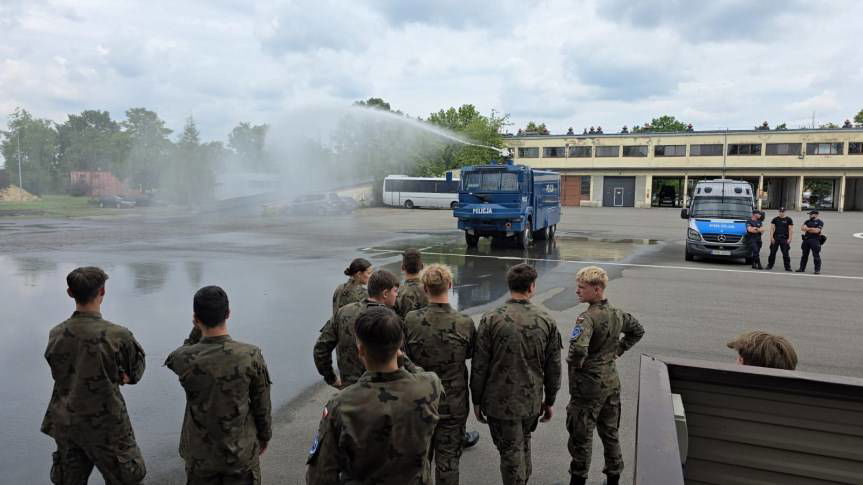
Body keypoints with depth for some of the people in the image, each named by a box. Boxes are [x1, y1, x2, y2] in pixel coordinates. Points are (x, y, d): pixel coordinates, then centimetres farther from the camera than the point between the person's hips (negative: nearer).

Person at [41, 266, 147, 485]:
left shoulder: (55, 334, -5)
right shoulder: (118, 336, -21)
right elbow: (136, 371, -6)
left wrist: (115, 376, -2)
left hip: (65, 425, 5)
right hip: (106, 428, -5)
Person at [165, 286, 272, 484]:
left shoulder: (183, 360, -19)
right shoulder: (251, 356, -20)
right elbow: (262, 405, -7)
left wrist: (197, 331, -5)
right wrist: (265, 436, 9)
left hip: (199, 455, 1)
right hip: (242, 452, -1)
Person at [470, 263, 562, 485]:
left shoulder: (491, 319, -14)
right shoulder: (547, 321, -7)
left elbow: (479, 366, -10)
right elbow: (553, 368, 1)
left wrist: (477, 400, 3)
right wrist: (549, 401, 14)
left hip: (500, 402, -3)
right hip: (532, 401, 3)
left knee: (511, 453, 9)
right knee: (524, 444, 26)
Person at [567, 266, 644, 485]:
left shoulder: (587, 318, -23)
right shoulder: (617, 314, 2)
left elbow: (578, 350, -36)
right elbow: (638, 331, 19)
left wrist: (574, 365, -16)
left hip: (588, 385, -7)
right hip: (612, 382, 8)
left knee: (581, 436, 8)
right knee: (610, 432, 20)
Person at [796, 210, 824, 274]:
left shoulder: (819, 222, -1)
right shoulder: (807, 221, 16)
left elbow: (817, 231, -14)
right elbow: (802, 228, 2)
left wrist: (807, 229, -6)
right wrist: (812, 229, -11)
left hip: (815, 240, -6)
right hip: (806, 239, 6)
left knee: (816, 255, -5)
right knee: (804, 255, 11)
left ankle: (817, 269, -1)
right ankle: (802, 268, 18)